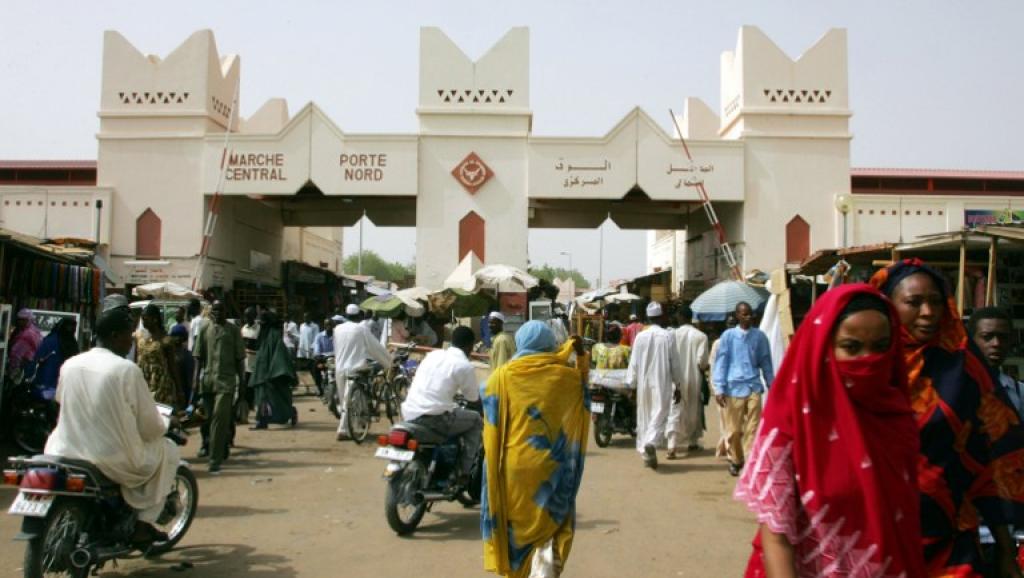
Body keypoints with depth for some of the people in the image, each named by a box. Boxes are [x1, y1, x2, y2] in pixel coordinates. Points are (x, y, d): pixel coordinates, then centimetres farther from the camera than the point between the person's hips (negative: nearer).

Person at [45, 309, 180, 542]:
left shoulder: (69, 365, 1)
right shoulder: (126, 369, -14)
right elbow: (151, 427, -10)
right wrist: (164, 425, 14)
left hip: (66, 455, 6)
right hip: (114, 463, -6)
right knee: (168, 450, 18)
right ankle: (143, 524, 13)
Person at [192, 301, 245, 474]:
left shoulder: (233, 330, 4)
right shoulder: (204, 329, 9)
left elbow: (240, 358, 5)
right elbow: (198, 356, 11)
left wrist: (241, 380, 2)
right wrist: (196, 378, 4)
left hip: (226, 381, -3)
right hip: (208, 379, 3)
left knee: (220, 419, -12)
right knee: (207, 417, 12)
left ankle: (215, 459, -12)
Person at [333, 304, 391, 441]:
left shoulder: (337, 329, 6)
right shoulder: (361, 329, -7)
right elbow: (376, 347, -2)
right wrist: (389, 361, 10)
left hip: (339, 368, 5)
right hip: (354, 368, -5)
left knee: (344, 400, 13)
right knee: (350, 401, -4)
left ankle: (344, 428, 21)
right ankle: (343, 430, -9)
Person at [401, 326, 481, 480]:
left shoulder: (433, 354, 16)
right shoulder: (465, 365, -2)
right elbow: (473, 397, 9)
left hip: (410, 414, 7)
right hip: (434, 417, -7)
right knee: (476, 421, 15)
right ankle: (465, 472, 10)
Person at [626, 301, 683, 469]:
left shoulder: (640, 336, 0)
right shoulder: (668, 336, -7)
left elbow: (634, 363, 2)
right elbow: (674, 363, -4)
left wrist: (631, 384, 9)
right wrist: (677, 385, 5)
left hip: (643, 384, 3)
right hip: (662, 384, -3)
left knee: (644, 417, 13)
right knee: (660, 415, -3)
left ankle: (645, 454, 17)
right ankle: (651, 442, -28)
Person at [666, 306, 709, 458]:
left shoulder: (673, 334, -7)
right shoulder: (701, 336, -8)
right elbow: (702, 360, -11)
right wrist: (702, 368, 10)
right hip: (694, 379, 1)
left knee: (675, 412, -1)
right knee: (694, 411, 19)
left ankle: (672, 446, -14)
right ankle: (692, 442, 31)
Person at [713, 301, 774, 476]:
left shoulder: (759, 336, 5)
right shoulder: (728, 336, 0)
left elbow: (766, 363, 12)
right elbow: (721, 362, 1)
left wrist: (771, 386, 14)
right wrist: (720, 389, -4)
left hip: (753, 388, 1)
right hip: (734, 388, -1)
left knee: (753, 429, -4)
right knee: (734, 429, 7)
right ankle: (735, 460, 25)